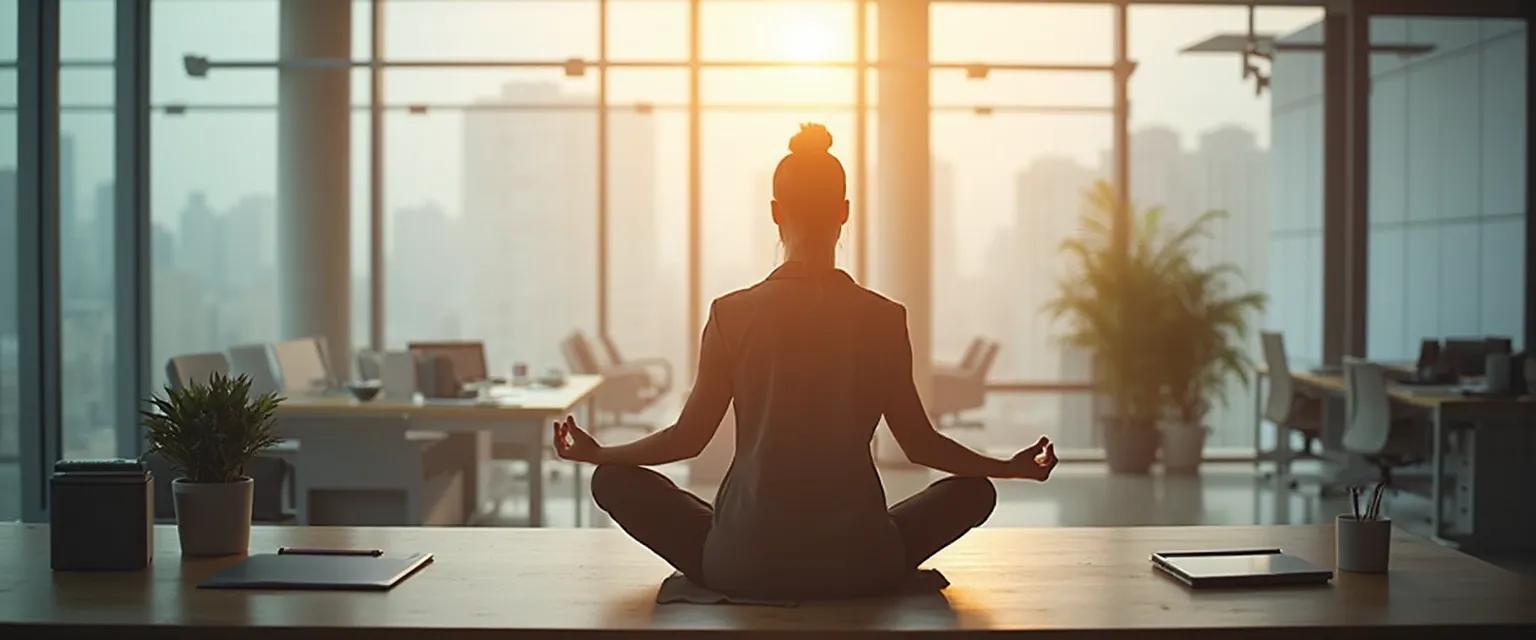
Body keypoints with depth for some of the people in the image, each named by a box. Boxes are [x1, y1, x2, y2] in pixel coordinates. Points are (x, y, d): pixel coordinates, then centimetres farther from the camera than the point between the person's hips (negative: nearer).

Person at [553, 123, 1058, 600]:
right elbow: (920, 444, 4)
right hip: (857, 568, 1)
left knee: (614, 482, 18)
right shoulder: (884, 318, -4)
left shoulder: (731, 314, -5)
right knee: (973, 492, 24)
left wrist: (596, 453, 20)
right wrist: (1014, 466, 21)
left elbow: (688, 438, 1)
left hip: (743, 569, 0)